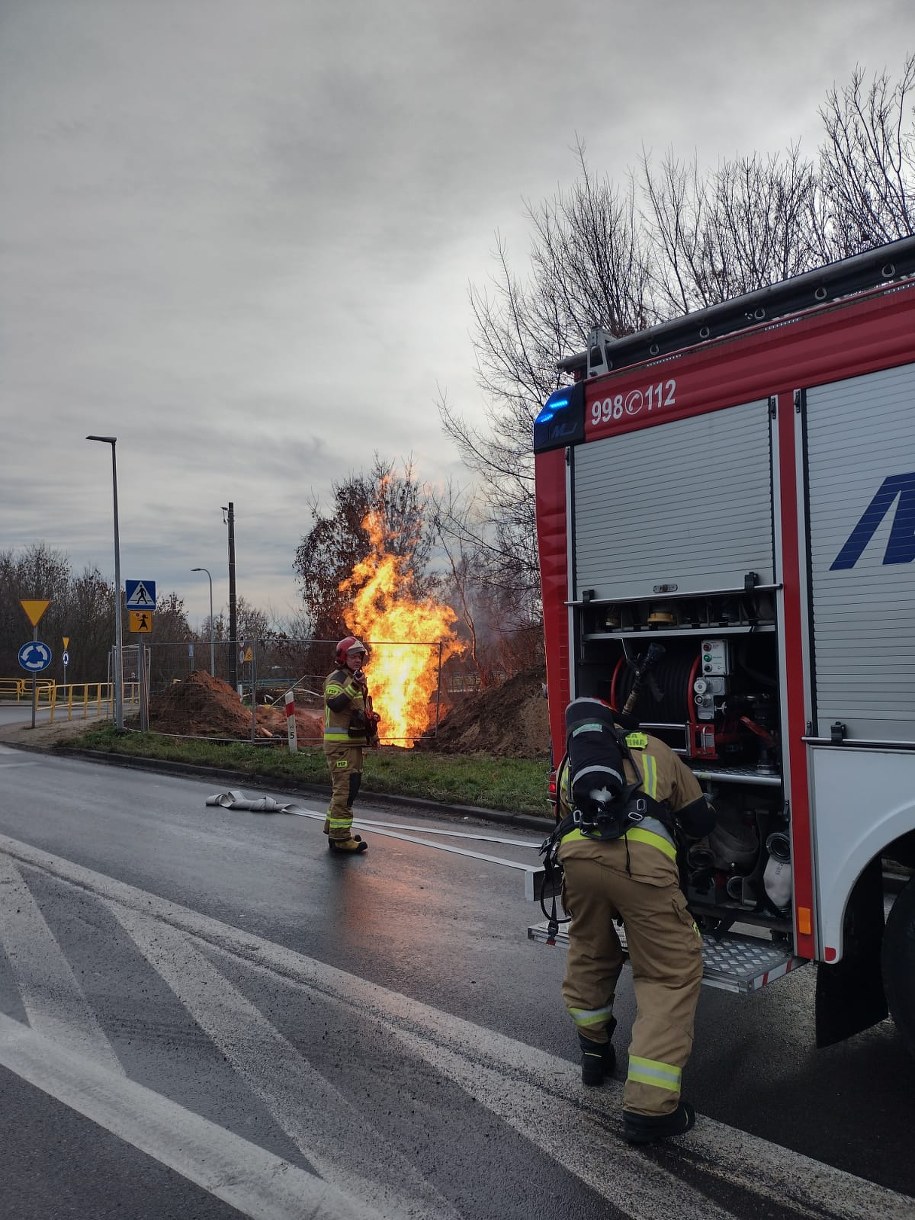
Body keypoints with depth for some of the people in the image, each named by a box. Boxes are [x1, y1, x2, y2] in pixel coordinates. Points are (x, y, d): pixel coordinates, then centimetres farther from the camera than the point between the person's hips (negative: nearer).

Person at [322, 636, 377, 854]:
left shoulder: (357, 679, 19)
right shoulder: (336, 679, -11)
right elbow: (334, 704, -30)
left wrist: (370, 723, 25)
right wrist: (353, 687, -39)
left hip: (353, 742, 10)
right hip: (340, 743, -10)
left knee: (342, 787, 18)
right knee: (345, 788, -13)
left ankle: (333, 827, 29)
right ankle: (339, 837, -12)